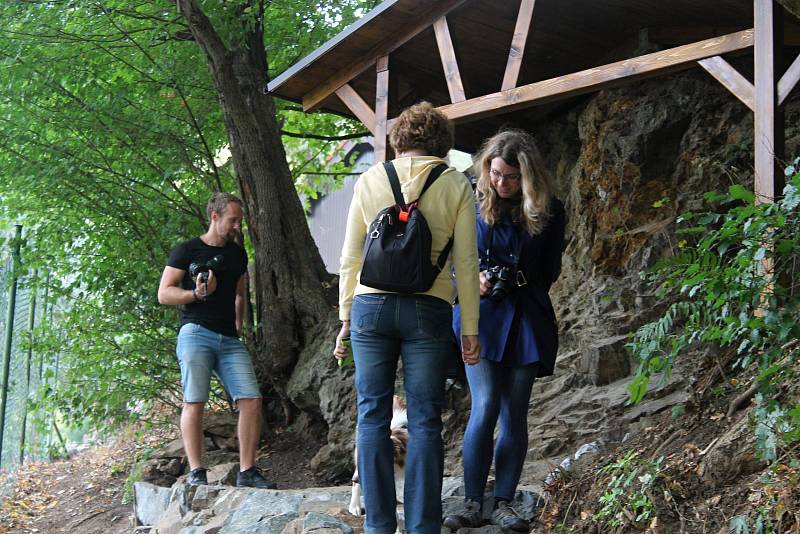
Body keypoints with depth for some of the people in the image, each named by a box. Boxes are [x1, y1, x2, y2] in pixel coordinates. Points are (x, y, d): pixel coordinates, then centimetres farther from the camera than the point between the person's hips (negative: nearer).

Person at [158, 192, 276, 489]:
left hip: (229, 340, 5)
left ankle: (247, 471, -2)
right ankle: (196, 473, -7)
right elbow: (164, 294, 0)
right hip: (196, 333, -5)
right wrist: (197, 294, -15)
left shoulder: (237, 254, 20)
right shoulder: (187, 250, 3)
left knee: (252, 400, -7)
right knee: (194, 401, -11)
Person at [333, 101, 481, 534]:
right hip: (428, 310, -1)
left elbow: (350, 257, 8)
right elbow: (465, 263, 1)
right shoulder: (456, 185, 4)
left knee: (372, 417, 7)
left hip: (372, 306, 1)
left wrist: (346, 317, 14)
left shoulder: (369, 181, 8)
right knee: (424, 422, 3)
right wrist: (470, 329, 5)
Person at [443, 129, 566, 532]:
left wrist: (518, 279, -6)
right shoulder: (473, 204, 0)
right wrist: (474, 279, -13)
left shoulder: (549, 211, 2)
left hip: (526, 319, 2)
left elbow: (550, 271, 9)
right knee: (485, 407, -12)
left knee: (514, 413, 3)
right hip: (480, 316, -1)